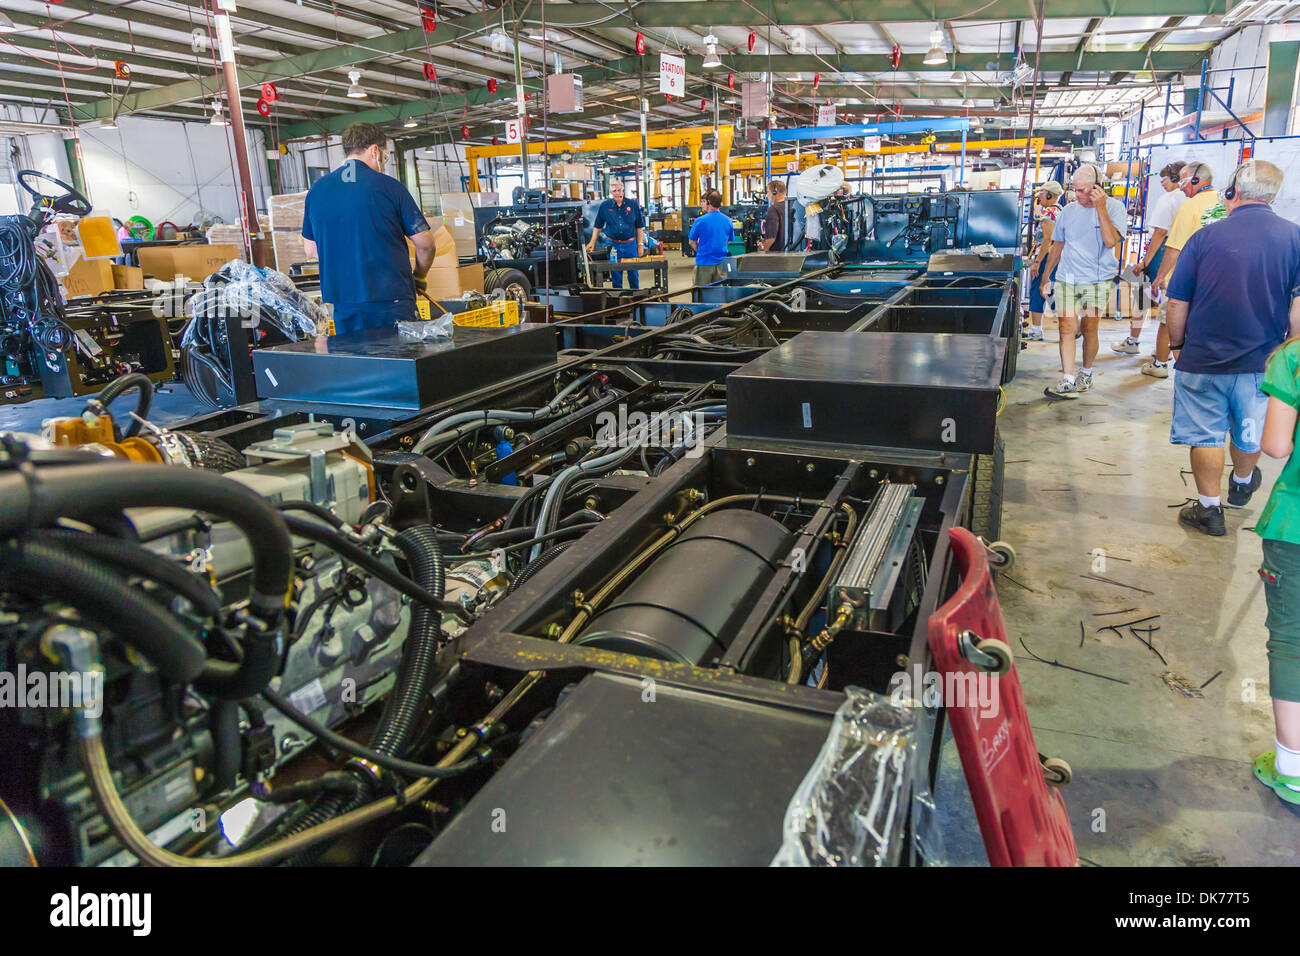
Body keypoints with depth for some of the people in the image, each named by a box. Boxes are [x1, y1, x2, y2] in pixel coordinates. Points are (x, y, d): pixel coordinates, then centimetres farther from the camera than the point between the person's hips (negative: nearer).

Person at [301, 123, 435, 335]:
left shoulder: (316, 190, 9)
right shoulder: (390, 187, -5)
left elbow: (310, 249, 17)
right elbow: (425, 244, -2)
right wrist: (418, 277, 15)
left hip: (342, 303, 5)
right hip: (391, 300, -4)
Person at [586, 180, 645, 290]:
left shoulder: (633, 205, 2)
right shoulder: (604, 206, 2)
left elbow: (639, 227, 6)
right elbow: (598, 226, 9)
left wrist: (640, 244, 2)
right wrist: (592, 242, 0)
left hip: (630, 244, 0)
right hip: (612, 244, 0)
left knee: (633, 273, 5)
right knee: (615, 275, 7)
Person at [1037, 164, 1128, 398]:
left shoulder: (1114, 207, -3)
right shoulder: (1068, 211, 7)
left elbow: (1111, 241, -17)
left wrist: (1101, 208, -18)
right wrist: (1045, 278, 14)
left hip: (1098, 280, -2)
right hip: (1068, 280, 2)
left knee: (1089, 329, 4)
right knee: (1066, 328, -8)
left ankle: (1086, 373, 25)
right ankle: (1068, 382, -8)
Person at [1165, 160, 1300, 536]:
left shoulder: (1206, 237, -9)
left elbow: (1177, 303, -6)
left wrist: (1177, 344, 8)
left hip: (1204, 360, -3)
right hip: (1263, 362, 3)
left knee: (1206, 435, 9)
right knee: (1250, 432, 23)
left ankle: (1209, 509, 15)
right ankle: (1242, 484, 47)